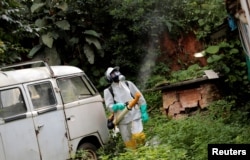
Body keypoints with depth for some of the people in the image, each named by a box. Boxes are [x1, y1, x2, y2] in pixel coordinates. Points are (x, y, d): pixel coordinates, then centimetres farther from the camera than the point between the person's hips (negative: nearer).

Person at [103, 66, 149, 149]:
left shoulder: (129, 84, 9)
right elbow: (109, 106, -6)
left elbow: (140, 98, 10)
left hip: (135, 116, 0)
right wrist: (117, 106, -26)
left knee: (138, 136, -19)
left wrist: (144, 112, 4)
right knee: (129, 142, 4)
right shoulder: (108, 91, 5)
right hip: (122, 120, 0)